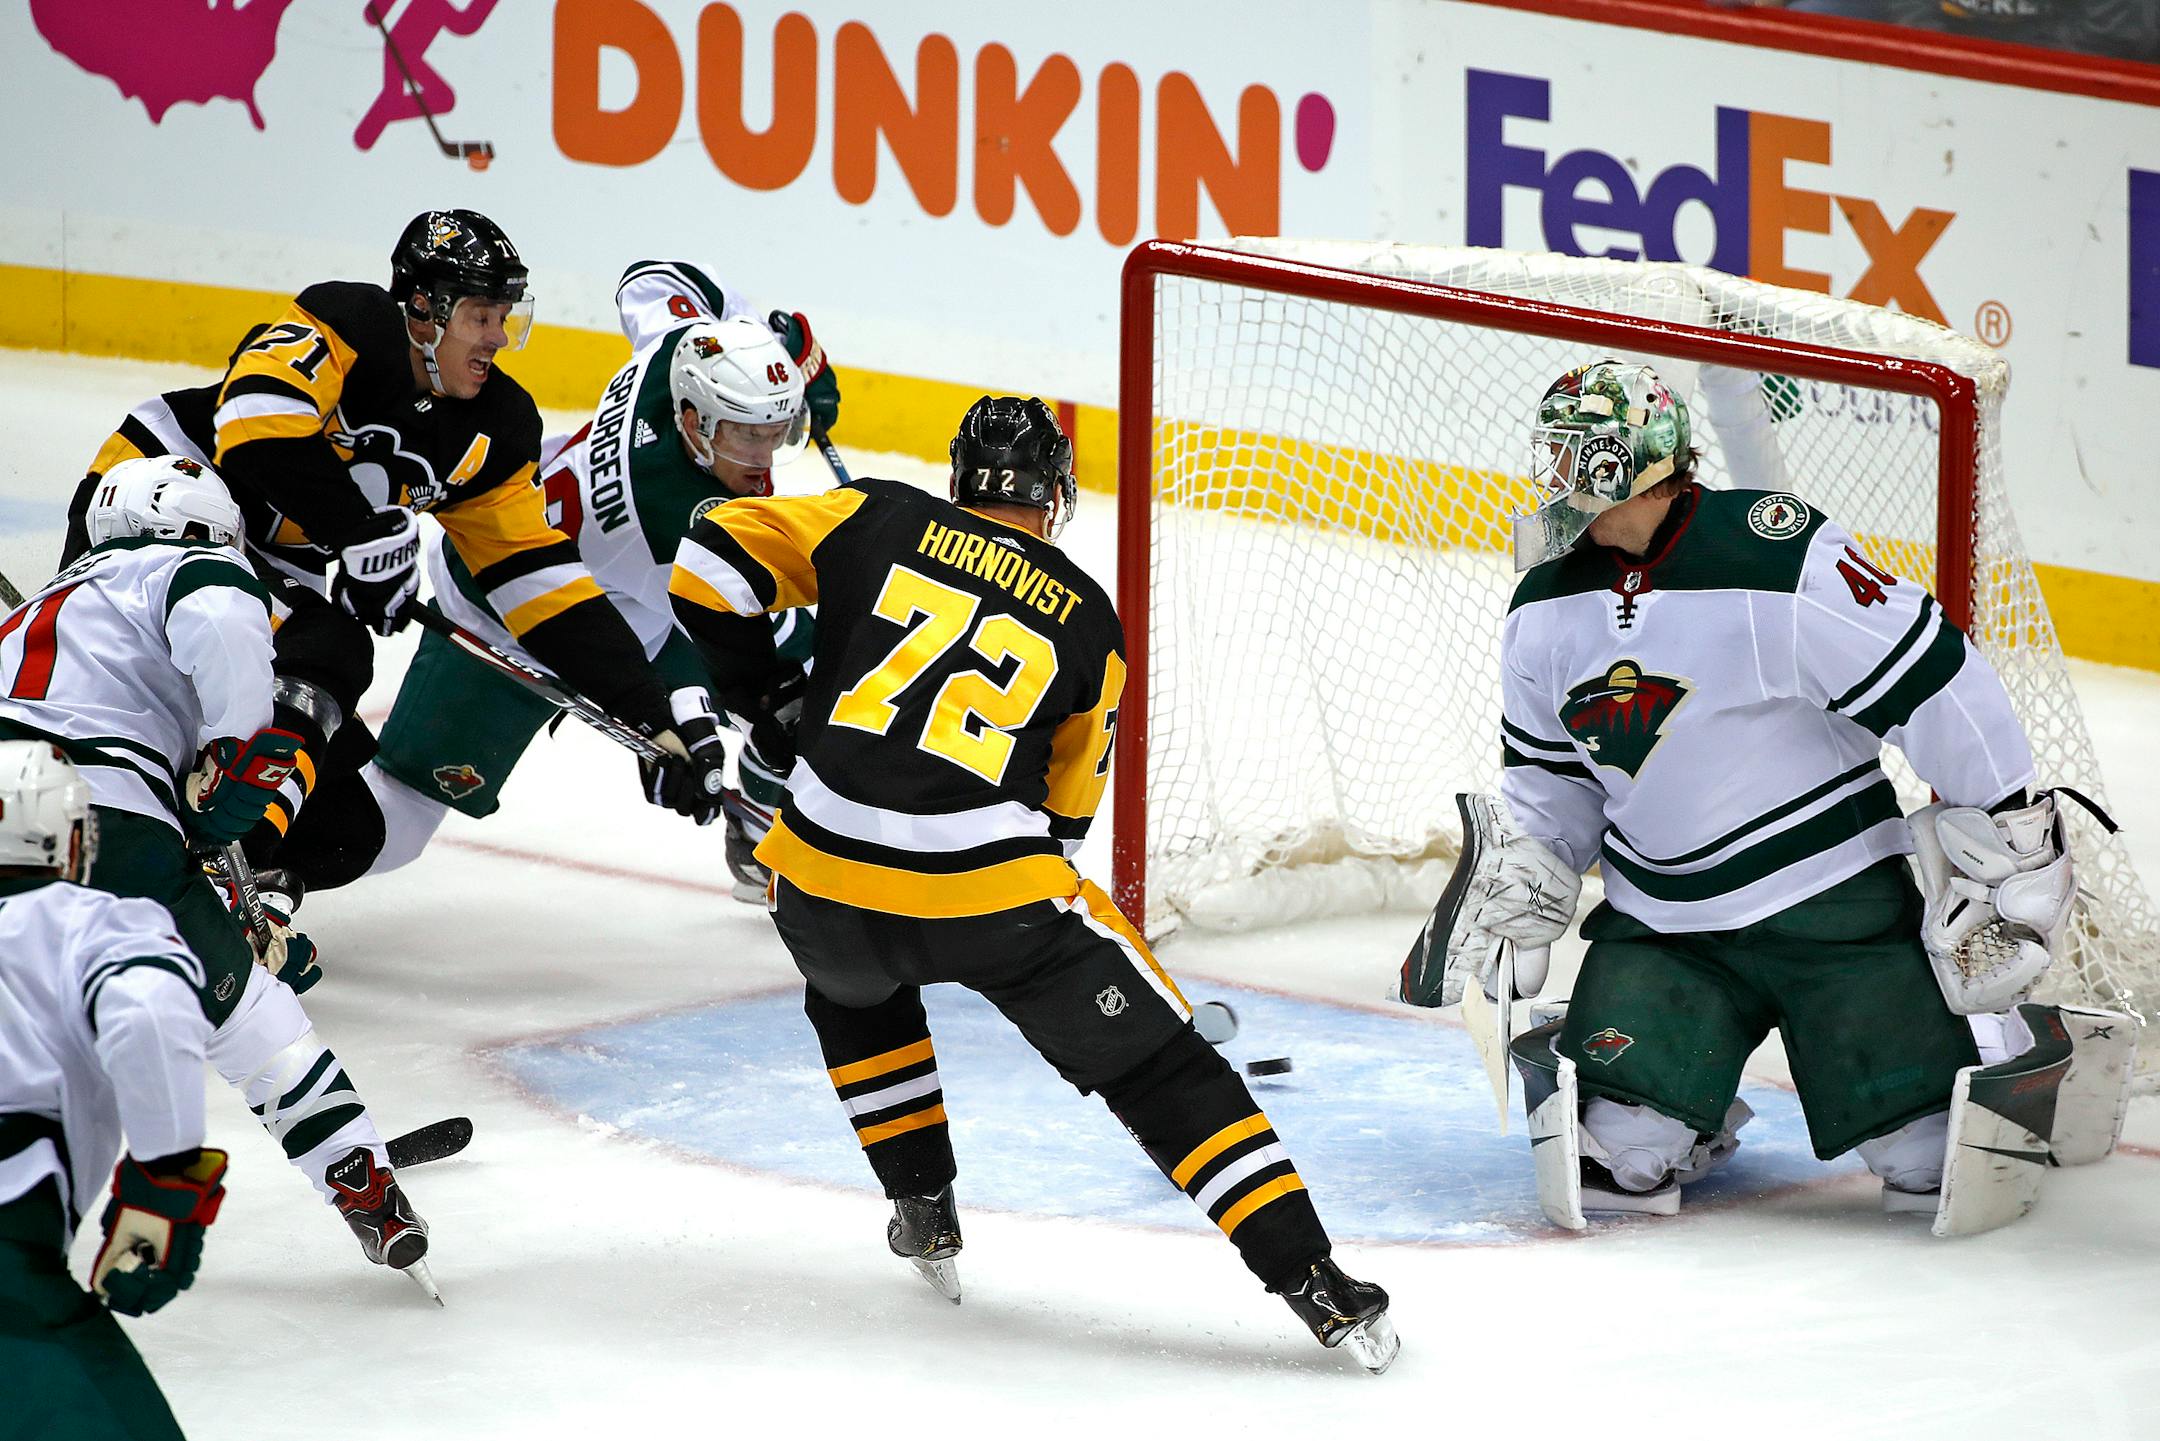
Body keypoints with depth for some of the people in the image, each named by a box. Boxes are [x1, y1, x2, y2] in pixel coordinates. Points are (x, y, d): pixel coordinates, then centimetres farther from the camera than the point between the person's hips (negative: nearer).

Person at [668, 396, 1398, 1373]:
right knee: (1161, 1070, 8)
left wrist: (759, 679, 22)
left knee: (853, 990, 38)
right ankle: (1314, 1283, 1)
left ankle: (924, 1214, 36)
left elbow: (709, 562, 7)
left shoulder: (880, 520, 11)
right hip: (997, 892, -1)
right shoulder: (1087, 622, 14)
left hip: (825, 880, 2)